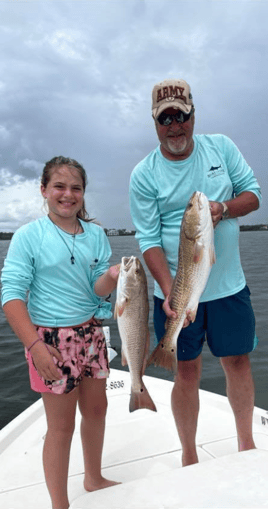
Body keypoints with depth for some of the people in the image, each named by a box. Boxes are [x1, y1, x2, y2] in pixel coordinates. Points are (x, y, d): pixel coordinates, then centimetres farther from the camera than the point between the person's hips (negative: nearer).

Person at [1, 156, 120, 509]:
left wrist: (111, 277, -25)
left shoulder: (95, 234, 2)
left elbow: (97, 289, -1)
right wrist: (35, 345, -22)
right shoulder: (29, 236, -10)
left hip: (91, 332, 5)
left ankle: (94, 479, 45)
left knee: (96, 409, 19)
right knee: (62, 424, 7)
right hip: (52, 337, -5)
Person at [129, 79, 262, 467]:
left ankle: (246, 443, 39)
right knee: (188, 370, 8)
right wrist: (169, 291, -22)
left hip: (229, 285, 3)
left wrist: (223, 208, -16)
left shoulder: (221, 146, 2)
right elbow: (149, 240, -10)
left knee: (238, 361, 14)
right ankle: (189, 455, 30)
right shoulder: (144, 175, -7)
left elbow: (253, 193, 6)